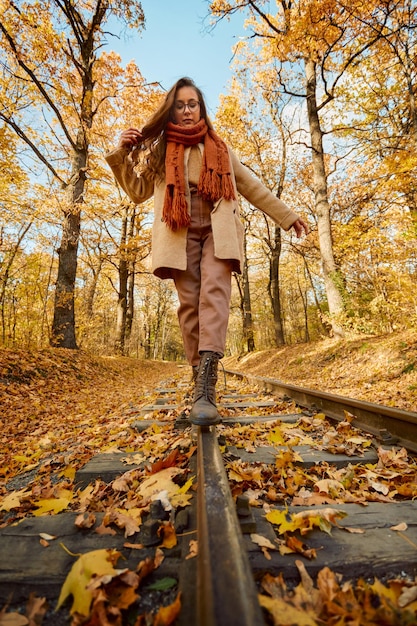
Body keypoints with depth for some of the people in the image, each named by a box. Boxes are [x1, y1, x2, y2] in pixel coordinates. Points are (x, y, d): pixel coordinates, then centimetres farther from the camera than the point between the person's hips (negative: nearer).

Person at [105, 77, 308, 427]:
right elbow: (138, 192, 19)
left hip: (217, 232, 0)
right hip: (180, 234, 1)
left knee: (214, 294, -23)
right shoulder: (160, 150, 23)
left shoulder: (219, 149, 25)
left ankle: (206, 388, -31)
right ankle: (201, 381, -3)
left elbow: (253, 188, 26)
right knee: (190, 303, -11)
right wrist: (123, 154, 4)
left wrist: (287, 216, 24)